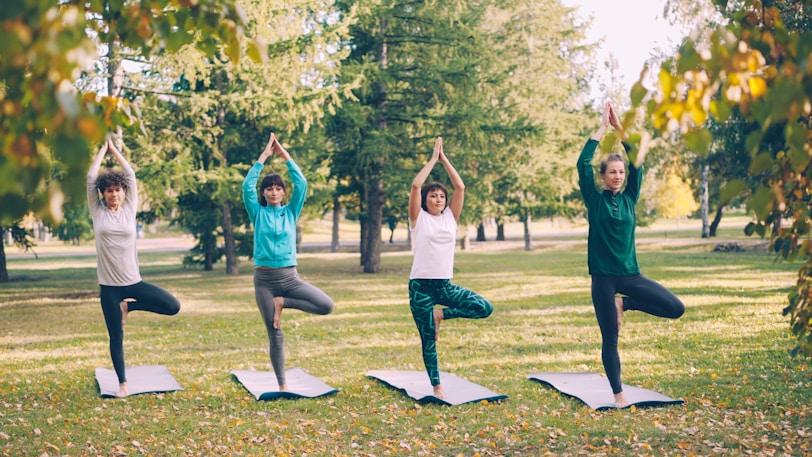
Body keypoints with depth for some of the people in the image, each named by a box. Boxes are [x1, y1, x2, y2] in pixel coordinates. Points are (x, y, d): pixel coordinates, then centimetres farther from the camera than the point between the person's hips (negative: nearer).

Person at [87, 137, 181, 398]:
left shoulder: (129, 209, 4)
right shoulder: (98, 211, 1)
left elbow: (131, 175, 4)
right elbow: (90, 177, -1)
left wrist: (114, 150, 12)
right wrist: (103, 150, 9)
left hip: (134, 281, 2)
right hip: (109, 286, -1)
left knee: (173, 307, -9)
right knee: (116, 337, 3)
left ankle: (129, 306, 11)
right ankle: (122, 383, 18)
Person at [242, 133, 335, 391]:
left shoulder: (291, 212, 8)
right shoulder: (258, 213, 5)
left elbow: (301, 184, -4)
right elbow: (247, 186, -8)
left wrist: (284, 155, -3)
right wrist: (264, 157, -6)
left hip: (289, 276, 1)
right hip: (264, 278, -1)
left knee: (327, 306, -19)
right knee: (275, 335, 0)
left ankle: (283, 302, -1)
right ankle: (282, 386, 11)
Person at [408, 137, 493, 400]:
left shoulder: (450, 217, 9)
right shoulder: (419, 218, 0)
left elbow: (460, 187, 2)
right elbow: (415, 185, -13)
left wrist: (444, 159, 4)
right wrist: (433, 159, -4)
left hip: (445, 284, 4)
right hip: (421, 285, -4)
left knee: (484, 308, -15)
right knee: (429, 340, 1)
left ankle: (440, 315, 3)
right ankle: (437, 387, 14)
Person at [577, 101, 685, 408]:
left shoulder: (629, 198, 7)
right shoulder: (595, 199, -1)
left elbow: (638, 163, 1)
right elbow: (583, 164, -12)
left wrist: (619, 127, -3)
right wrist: (602, 127, -10)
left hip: (631, 274, 4)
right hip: (604, 277, -4)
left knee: (676, 309, -7)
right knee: (610, 339, 1)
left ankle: (624, 304, 13)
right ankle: (618, 393, 16)